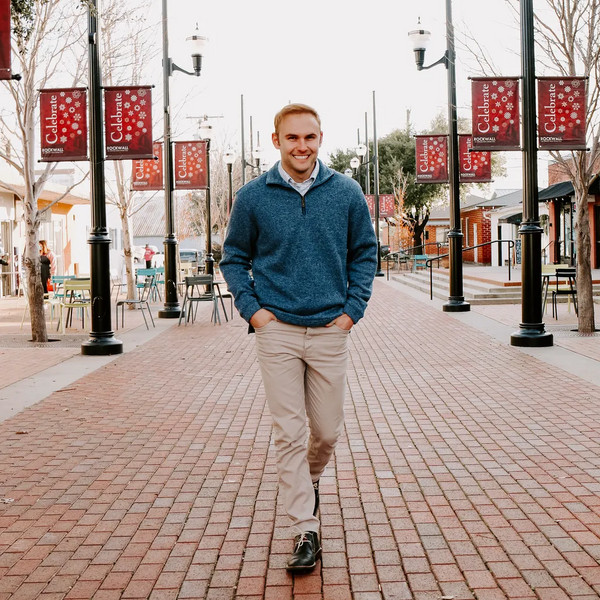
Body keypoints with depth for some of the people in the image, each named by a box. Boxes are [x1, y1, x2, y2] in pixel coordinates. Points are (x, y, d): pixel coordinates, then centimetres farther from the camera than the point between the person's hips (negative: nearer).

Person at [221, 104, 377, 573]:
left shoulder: (346, 193, 2)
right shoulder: (253, 196, 1)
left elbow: (365, 253, 11)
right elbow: (234, 258, 10)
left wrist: (353, 309, 2)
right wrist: (251, 308, -2)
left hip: (330, 330, 1)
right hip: (277, 331, -1)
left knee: (328, 430, 9)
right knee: (289, 433, -1)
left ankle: (310, 478, 42)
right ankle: (306, 530, 7)